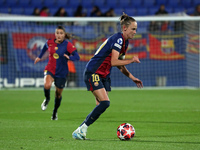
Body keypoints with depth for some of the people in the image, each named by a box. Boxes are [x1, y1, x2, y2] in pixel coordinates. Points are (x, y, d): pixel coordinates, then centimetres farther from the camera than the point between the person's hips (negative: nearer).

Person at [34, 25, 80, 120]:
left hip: (61, 73, -1)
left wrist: (69, 57, -40)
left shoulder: (68, 45, -12)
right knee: (47, 85, -29)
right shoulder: (49, 43, -2)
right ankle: (47, 99, 5)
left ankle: (55, 112, 34)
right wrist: (39, 57, 28)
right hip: (50, 70, 1)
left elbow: (77, 57, -21)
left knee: (58, 94, 9)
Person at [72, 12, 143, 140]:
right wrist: (131, 60, -15)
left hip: (104, 76, 10)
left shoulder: (125, 42, 13)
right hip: (93, 73, -10)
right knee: (105, 102, -19)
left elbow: (120, 65, 22)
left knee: (101, 106, 3)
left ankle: (80, 130, 10)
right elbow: (114, 62, -24)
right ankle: (81, 129, -11)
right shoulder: (118, 39, -17)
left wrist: (133, 78, 17)